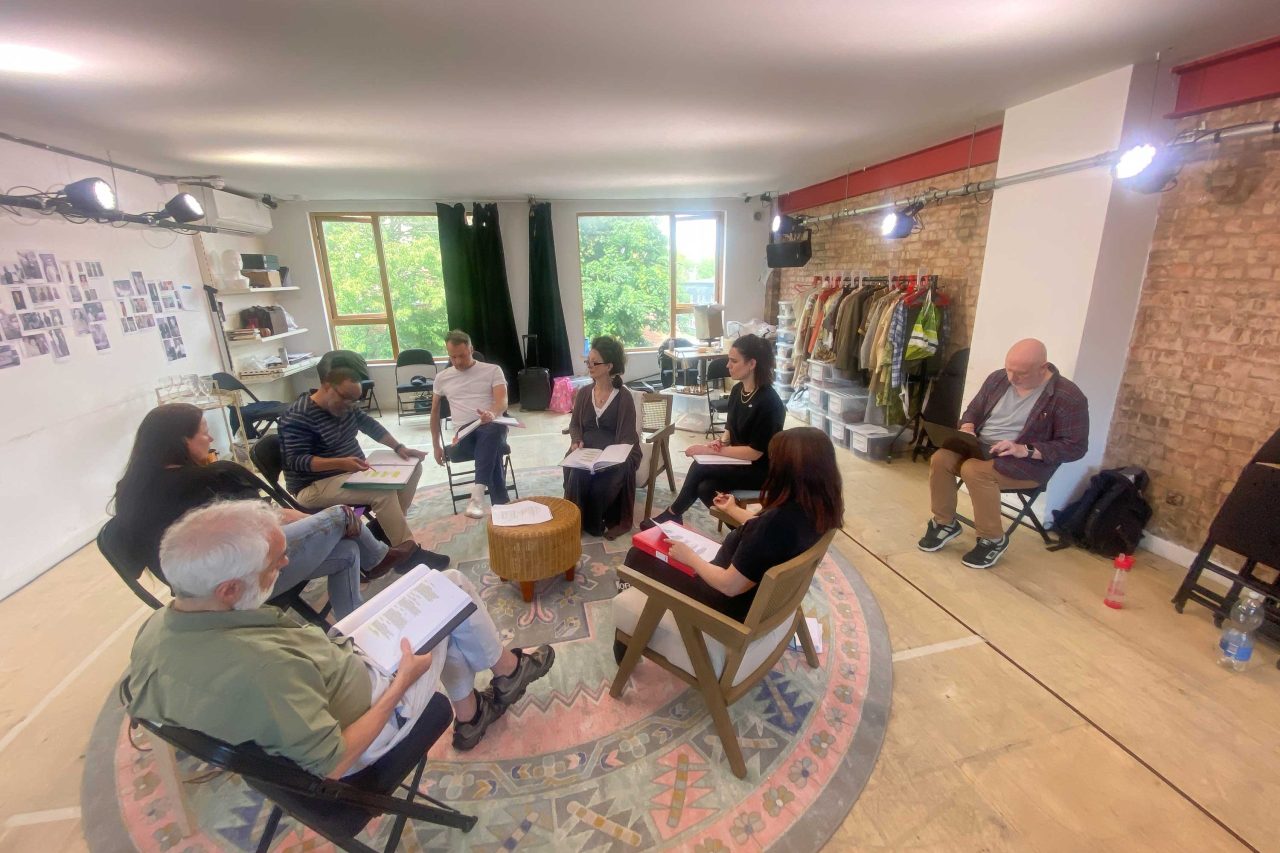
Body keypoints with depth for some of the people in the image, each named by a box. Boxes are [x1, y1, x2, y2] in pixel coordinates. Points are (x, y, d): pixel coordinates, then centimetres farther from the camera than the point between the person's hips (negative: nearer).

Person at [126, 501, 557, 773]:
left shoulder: (153, 629, -15)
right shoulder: (260, 666, -41)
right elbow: (331, 766, -29)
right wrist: (402, 682, -18)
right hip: (370, 714, -7)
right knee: (453, 587, 0)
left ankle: (469, 717, 34)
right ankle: (508, 669, 28)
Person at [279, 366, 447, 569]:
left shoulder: (344, 405, 4)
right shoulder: (298, 416, -20)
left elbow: (371, 426, 11)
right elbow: (296, 460, -26)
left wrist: (399, 447, -3)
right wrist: (341, 463, -37)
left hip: (353, 472, 9)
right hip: (316, 486, -9)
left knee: (413, 468, 0)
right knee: (383, 491, -32)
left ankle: (389, 525, -2)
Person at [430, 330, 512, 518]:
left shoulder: (492, 370, 8)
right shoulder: (442, 377, 17)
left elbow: (503, 401, -6)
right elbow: (435, 411, 26)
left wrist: (492, 413, -31)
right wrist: (436, 445, 23)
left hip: (492, 427, -1)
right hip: (464, 434, 1)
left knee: (492, 432, -41)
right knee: (493, 450, -36)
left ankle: (477, 494, -49)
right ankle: (501, 504, -38)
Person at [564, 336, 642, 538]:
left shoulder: (624, 397, -6)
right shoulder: (583, 393, 9)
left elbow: (627, 437, -8)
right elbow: (574, 424, 15)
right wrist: (577, 441, -7)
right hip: (586, 450, 4)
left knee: (604, 479, -31)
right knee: (576, 474, -28)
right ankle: (579, 520, -8)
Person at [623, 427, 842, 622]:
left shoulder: (779, 521, -37)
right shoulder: (816, 509, -10)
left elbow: (729, 586, -28)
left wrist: (690, 557, -13)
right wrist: (733, 509, 20)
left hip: (735, 605, -8)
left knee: (638, 557, 6)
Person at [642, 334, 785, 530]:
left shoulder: (768, 402, -22)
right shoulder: (737, 391, 2)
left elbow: (754, 452, -21)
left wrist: (711, 451, -21)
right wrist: (721, 442, -9)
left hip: (760, 469, -7)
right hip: (739, 461, 7)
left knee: (700, 468, -20)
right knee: (705, 487, -20)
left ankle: (672, 514, 0)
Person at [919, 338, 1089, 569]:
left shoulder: (1068, 397, -12)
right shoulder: (998, 379, 3)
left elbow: (1075, 447, -12)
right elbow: (974, 410, 15)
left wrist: (1025, 450, -25)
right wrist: (967, 428, -9)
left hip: (1027, 462, -5)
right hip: (980, 448, 6)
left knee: (974, 470, -33)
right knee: (941, 459, -21)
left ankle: (993, 539, -13)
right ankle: (945, 523, -1)